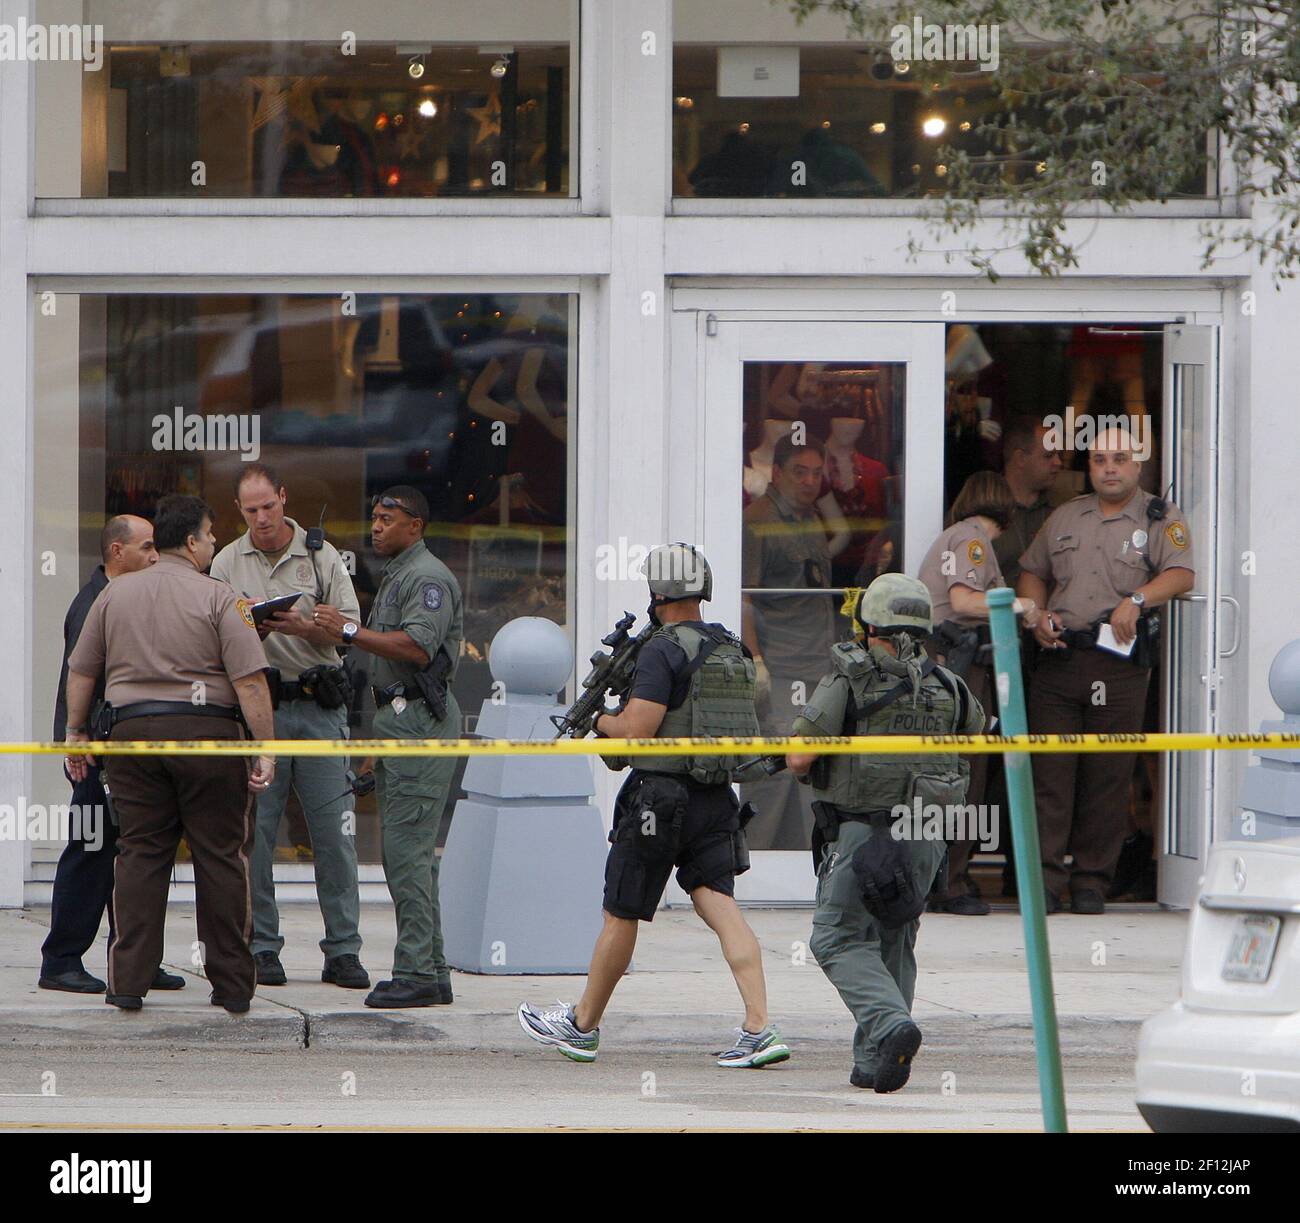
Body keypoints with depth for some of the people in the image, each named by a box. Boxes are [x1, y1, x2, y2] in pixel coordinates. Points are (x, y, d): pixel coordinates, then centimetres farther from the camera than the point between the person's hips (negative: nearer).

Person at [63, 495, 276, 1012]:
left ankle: (128, 981, 1)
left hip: (132, 734, 3)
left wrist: (76, 732, 24)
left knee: (139, 853, 6)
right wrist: (265, 748, -8)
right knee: (220, 856, 3)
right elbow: (250, 682, -10)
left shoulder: (114, 595, 9)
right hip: (207, 729, -3)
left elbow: (80, 673, 14)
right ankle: (232, 984, 4)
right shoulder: (218, 599, -4)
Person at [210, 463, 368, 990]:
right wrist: (251, 628, -16)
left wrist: (305, 627, -17)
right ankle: (261, 948, 6)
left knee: (334, 831, -1)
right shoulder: (227, 563, 7)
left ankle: (343, 951, 4)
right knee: (255, 832, -1)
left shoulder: (321, 556, 6)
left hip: (319, 707, 0)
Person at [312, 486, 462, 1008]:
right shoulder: (395, 577, 22)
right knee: (407, 850, 10)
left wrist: (350, 631, -22)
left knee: (407, 849, -13)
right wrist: (379, 736, 25)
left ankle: (416, 973, -14)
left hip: (421, 720, -11)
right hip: (396, 717, 11)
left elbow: (417, 648, -25)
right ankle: (431, 971, 13)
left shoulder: (428, 578, -11)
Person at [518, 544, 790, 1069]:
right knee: (720, 906, -2)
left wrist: (600, 719, 2)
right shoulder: (734, 651, 11)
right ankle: (759, 1030, -17)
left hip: (659, 795, -7)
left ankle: (582, 1026, 22)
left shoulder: (663, 650, -14)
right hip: (716, 799, 7)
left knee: (621, 916, 7)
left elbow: (637, 729, -20)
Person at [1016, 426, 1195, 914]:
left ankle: (1091, 881, 7)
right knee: (1049, 769, -4)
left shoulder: (1161, 519, 5)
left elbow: (1180, 574, -9)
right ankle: (1044, 879, -4)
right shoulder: (1066, 518, 17)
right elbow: (1032, 572, 24)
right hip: (1058, 655, 3)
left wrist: (1136, 600, -25)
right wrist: (1035, 617, 5)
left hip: (1121, 663, -3)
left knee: (1108, 776, 0)